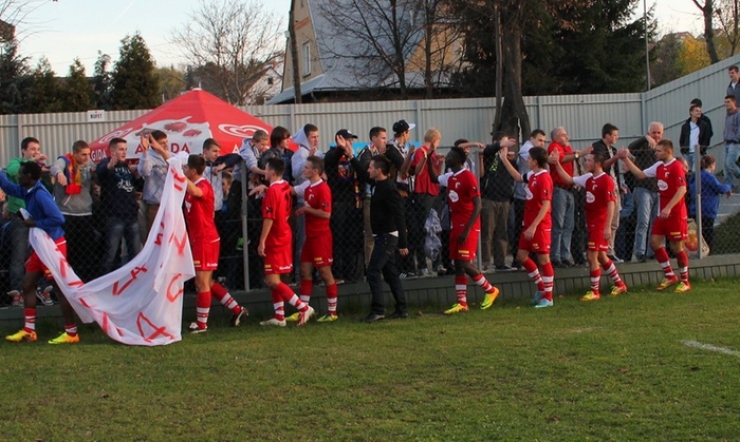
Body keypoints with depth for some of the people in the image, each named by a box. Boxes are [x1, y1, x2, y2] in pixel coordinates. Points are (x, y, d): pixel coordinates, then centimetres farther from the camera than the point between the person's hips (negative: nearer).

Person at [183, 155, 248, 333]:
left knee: (202, 282, -2)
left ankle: (201, 324, 6)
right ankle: (236, 309, 21)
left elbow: (196, 192, -41)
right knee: (206, 282, 14)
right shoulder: (193, 186, 12)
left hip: (206, 240, -10)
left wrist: (180, 174, -41)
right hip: (198, 239, 10)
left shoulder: (204, 185, -18)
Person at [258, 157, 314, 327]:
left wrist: (262, 241, -19)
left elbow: (269, 218, -21)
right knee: (272, 280, 13)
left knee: (273, 281, -8)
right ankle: (279, 317, 14)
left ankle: (303, 308, -10)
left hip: (275, 241, -9)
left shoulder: (272, 190, -17)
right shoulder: (286, 187, 9)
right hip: (284, 237, 9)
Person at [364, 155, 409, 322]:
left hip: (387, 236, -10)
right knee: (390, 273, 13)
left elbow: (399, 216, -22)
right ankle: (402, 309, 18)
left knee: (373, 272, -11)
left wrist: (402, 244, -23)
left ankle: (378, 310, -9)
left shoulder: (388, 189, -19)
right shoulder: (380, 186, 9)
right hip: (383, 236, 10)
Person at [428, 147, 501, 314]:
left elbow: (478, 205, -18)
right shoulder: (450, 177, 10)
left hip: (468, 227, -8)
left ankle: (491, 290, 7)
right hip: (456, 226, 8)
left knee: (465, 264, -12)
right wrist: (429, 160, 18)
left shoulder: (468, 177, -15)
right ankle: (462, 303, 7)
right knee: (458, 265, 5)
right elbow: (434, 179, 33)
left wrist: (467, 230, -23)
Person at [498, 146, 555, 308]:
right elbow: (517, 177, 30)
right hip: (529, 223, 9)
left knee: (543, 259, -2)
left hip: (540, 225, -9)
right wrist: (504, 159, 27)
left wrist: (534, 226, -24)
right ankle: (542, 288, 25)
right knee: (521, 256, 12)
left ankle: (548, 297, 7)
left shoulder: (544, 178, -18)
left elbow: (546, 205, -22)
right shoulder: (532, 175, 8)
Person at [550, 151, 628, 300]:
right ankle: (619, 285, 28)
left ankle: (594, 292, 1)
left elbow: (611, 204, -19)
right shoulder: (588, 178, 9)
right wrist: (557, 164, 12)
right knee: (601, 256, 15)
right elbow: (569, 179, 19)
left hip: (600, 225, -9)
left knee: (592, 256, -8)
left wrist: (608, 227, -23)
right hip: (591, 224, 9)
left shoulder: (606, 180, -16)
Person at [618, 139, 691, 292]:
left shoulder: (677, 167, -16)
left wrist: (669, 208, -29)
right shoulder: (659, 166, 9)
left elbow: (682, 189, -23)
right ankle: (670, 277, 17)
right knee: (655, 242, 6)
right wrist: (626, 159, 9)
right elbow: (640, 174, 17)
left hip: (675, 213, -8)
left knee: (676, 246, -1)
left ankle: (685, 282, 13)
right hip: (663, 212, 8)